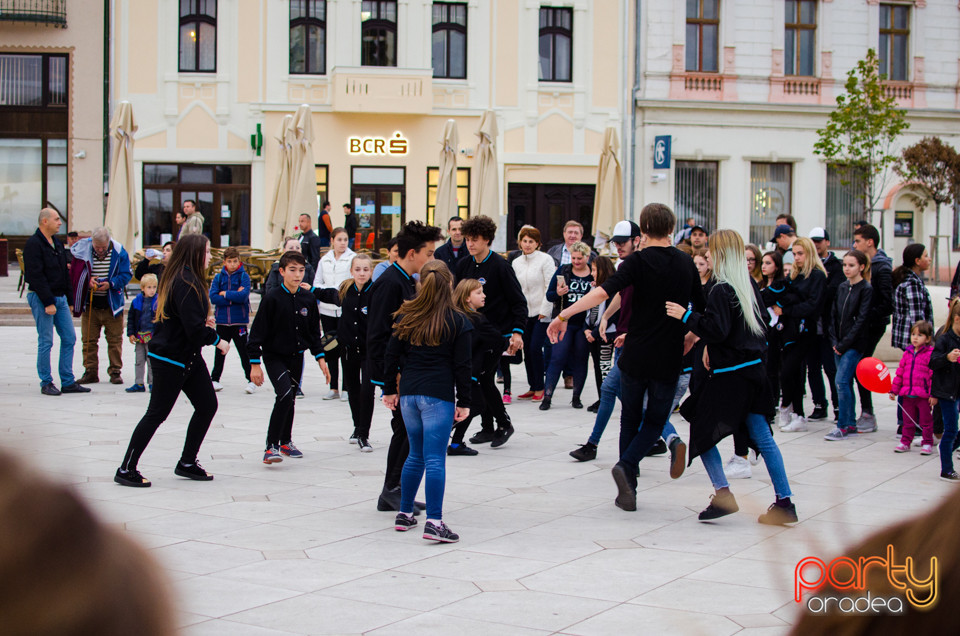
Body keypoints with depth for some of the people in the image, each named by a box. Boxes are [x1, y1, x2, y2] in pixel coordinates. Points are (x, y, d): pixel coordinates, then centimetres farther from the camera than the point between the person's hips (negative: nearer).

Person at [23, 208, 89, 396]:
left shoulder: (57, 243, 15)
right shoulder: (34, 244, -12)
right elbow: (36, 276, -18)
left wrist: (68, 298, 13)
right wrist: (48, 302, -21)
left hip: (60, 298, 8)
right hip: (42, 298, -8)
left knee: (69, 338, 6)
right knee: (45, 342, -3)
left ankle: (68, 382, 11)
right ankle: (46, 383, 6)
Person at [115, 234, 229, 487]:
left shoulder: (189, 280, 11)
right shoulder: (185, 283, -21)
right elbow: (193, 326, -26)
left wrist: (204, 323, 4)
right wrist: (217, 340, -12)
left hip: (189, 357, 10)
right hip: (170, 359, -10)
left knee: (207, 405, 10)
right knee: (157, 413, -3)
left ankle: (187, 463, 20)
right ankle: (126, 469, 6)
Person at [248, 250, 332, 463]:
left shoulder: (308, 299, 2)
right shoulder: (272, 299, -14)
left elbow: (314, 332, 13)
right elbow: (257, 332, -11)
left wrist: (320, 358, 9)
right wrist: (255, 364, -14)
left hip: (296, 357, 5)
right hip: (274, 356, -5)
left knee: (290, 399, 16)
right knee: (285, 394, -23)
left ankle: (286, 442, 35)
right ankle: (271, 446, -19)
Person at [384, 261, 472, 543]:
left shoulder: (407, 317, 8)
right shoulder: (457, 322, -3)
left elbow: (391, 356, 10)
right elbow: (462, 366, -3)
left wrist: (389, 390, 19)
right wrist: (463, 401, 2)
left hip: (408, 393, 5)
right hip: (438, 395, -5)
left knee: (416, 455, 19)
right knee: (435, 459, -8)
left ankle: (404, 513, 24)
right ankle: (434, 522, -13)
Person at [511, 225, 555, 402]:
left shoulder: (545, 259, -7)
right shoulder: (516, 263, 9)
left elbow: (550, 287, -9)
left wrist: (544, 311, -12)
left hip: (541, 313, -5)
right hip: (524, 313, 5)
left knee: (535, 348, -12)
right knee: (527, 350, 5)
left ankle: (540, 388, -1)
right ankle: (532, 387, 15)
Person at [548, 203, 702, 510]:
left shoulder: (638, 260, -7)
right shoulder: (686, 263, 4)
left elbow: (604, 291, -22)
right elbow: (701, 310, 13)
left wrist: (564, 315, -24)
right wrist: (689, 339, 29)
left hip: (635, 355, -1)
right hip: (669, 359, 1)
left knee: (630, 419, 15)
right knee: (655, 421, 12)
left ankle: (628, 490, 11)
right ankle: (627, 466, -14)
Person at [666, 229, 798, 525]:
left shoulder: (721, 291, -15)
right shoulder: (750, 286, 9)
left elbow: (716, 330, -21)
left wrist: (686, 316, -15)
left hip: (728, 376, -8)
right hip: (754, 370, 8)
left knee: (702, 430, 5)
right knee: (762, 437, 9)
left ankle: (723, 493, -6)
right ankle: (784, 502, 7)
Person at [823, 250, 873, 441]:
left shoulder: (866, 289, -7)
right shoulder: (842, 288, 12)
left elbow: (861, 319, -12)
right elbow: (834, 315, 11)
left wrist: (845, 343, -14)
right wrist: (834, 341, -1)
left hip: (854, 344, -7)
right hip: (839, 344, 7)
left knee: (842, 381, -14)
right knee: (846, 383, 9)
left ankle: (843, 426, -11)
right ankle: (851, 424, 16)